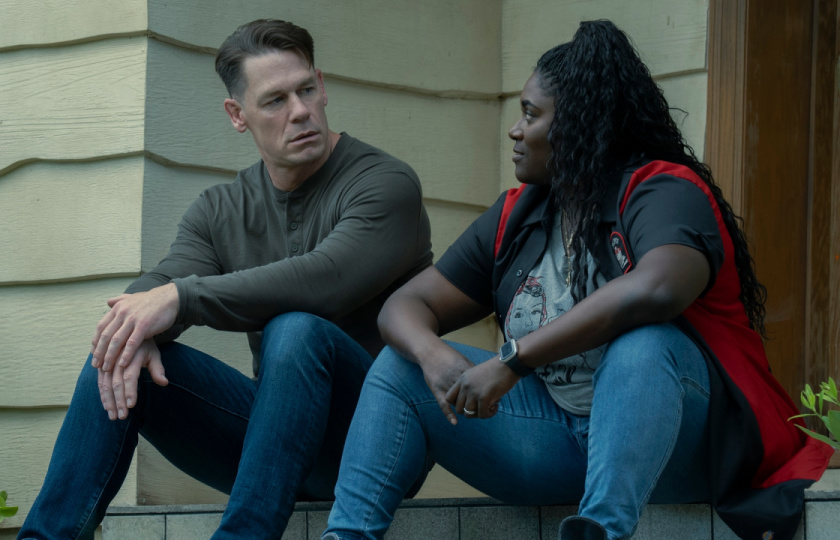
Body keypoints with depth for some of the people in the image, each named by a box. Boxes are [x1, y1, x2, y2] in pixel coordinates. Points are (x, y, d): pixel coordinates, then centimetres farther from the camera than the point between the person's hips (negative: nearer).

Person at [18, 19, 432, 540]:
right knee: (124, 359, -13)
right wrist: (135, 332, -29)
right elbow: (155, 289, -4)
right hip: (272, 425, 5)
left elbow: (325, 281, -27)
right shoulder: (219, 212, 11)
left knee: (297, 330, -34)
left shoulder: (386, 183, -8)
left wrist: (180, 297, -29)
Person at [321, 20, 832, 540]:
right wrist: (432, 356, -17)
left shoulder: (664, 193, -11)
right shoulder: (514, 219, 12)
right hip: (558, 435, 7)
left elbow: (655, 290, -34)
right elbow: (405, 306, 9)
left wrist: (512, 361, -32)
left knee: (643, 341, -38)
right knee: (401, 367, -3)